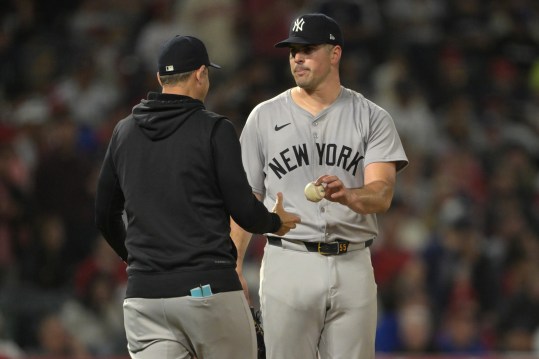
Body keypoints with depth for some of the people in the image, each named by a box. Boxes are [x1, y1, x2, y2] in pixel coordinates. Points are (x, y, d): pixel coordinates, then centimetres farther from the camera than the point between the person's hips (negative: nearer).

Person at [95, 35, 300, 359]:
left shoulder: (124, 132, 11)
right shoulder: (214, 129, -5)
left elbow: (106, 216, 18)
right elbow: (244, 210, -6)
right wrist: (276, 222, 16)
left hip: (144, 293, 4)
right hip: (209, 287, -4)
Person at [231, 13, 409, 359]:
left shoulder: (372, 118, 4)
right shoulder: (265, 117, 8)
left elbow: (382, 194, -9)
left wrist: (347, 195, -32)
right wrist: (233, 269, -1)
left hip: (353, 265, 0)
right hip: (288, 263, 0)